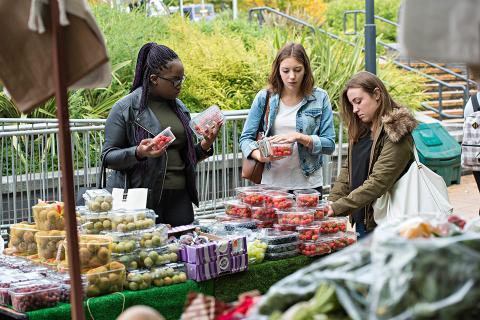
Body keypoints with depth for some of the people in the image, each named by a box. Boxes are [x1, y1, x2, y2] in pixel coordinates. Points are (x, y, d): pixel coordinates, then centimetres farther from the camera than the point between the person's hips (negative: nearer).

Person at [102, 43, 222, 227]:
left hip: (180, 198, 5)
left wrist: (205, 146, 3)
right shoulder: (125, 108, -3)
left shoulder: (179, 108, 15)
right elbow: (107, 157, -6)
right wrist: (138, 153, -22)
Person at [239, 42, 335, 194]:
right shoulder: (264, 98, 1)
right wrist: (260, 155, -18)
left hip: (308, 184, 0)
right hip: (271, 182, 0)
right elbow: (246, 138, 2)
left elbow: (329, 144, -4)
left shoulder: (319, 98, -1)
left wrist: (299, 137, -19)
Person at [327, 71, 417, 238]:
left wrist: (337, 208, -25)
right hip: (361, 221, 7)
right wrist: (331, 203, -5)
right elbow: (348, 169, 10)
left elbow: (378, 182, -22)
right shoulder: (361, 131, 11)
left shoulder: (396, 132, -14)